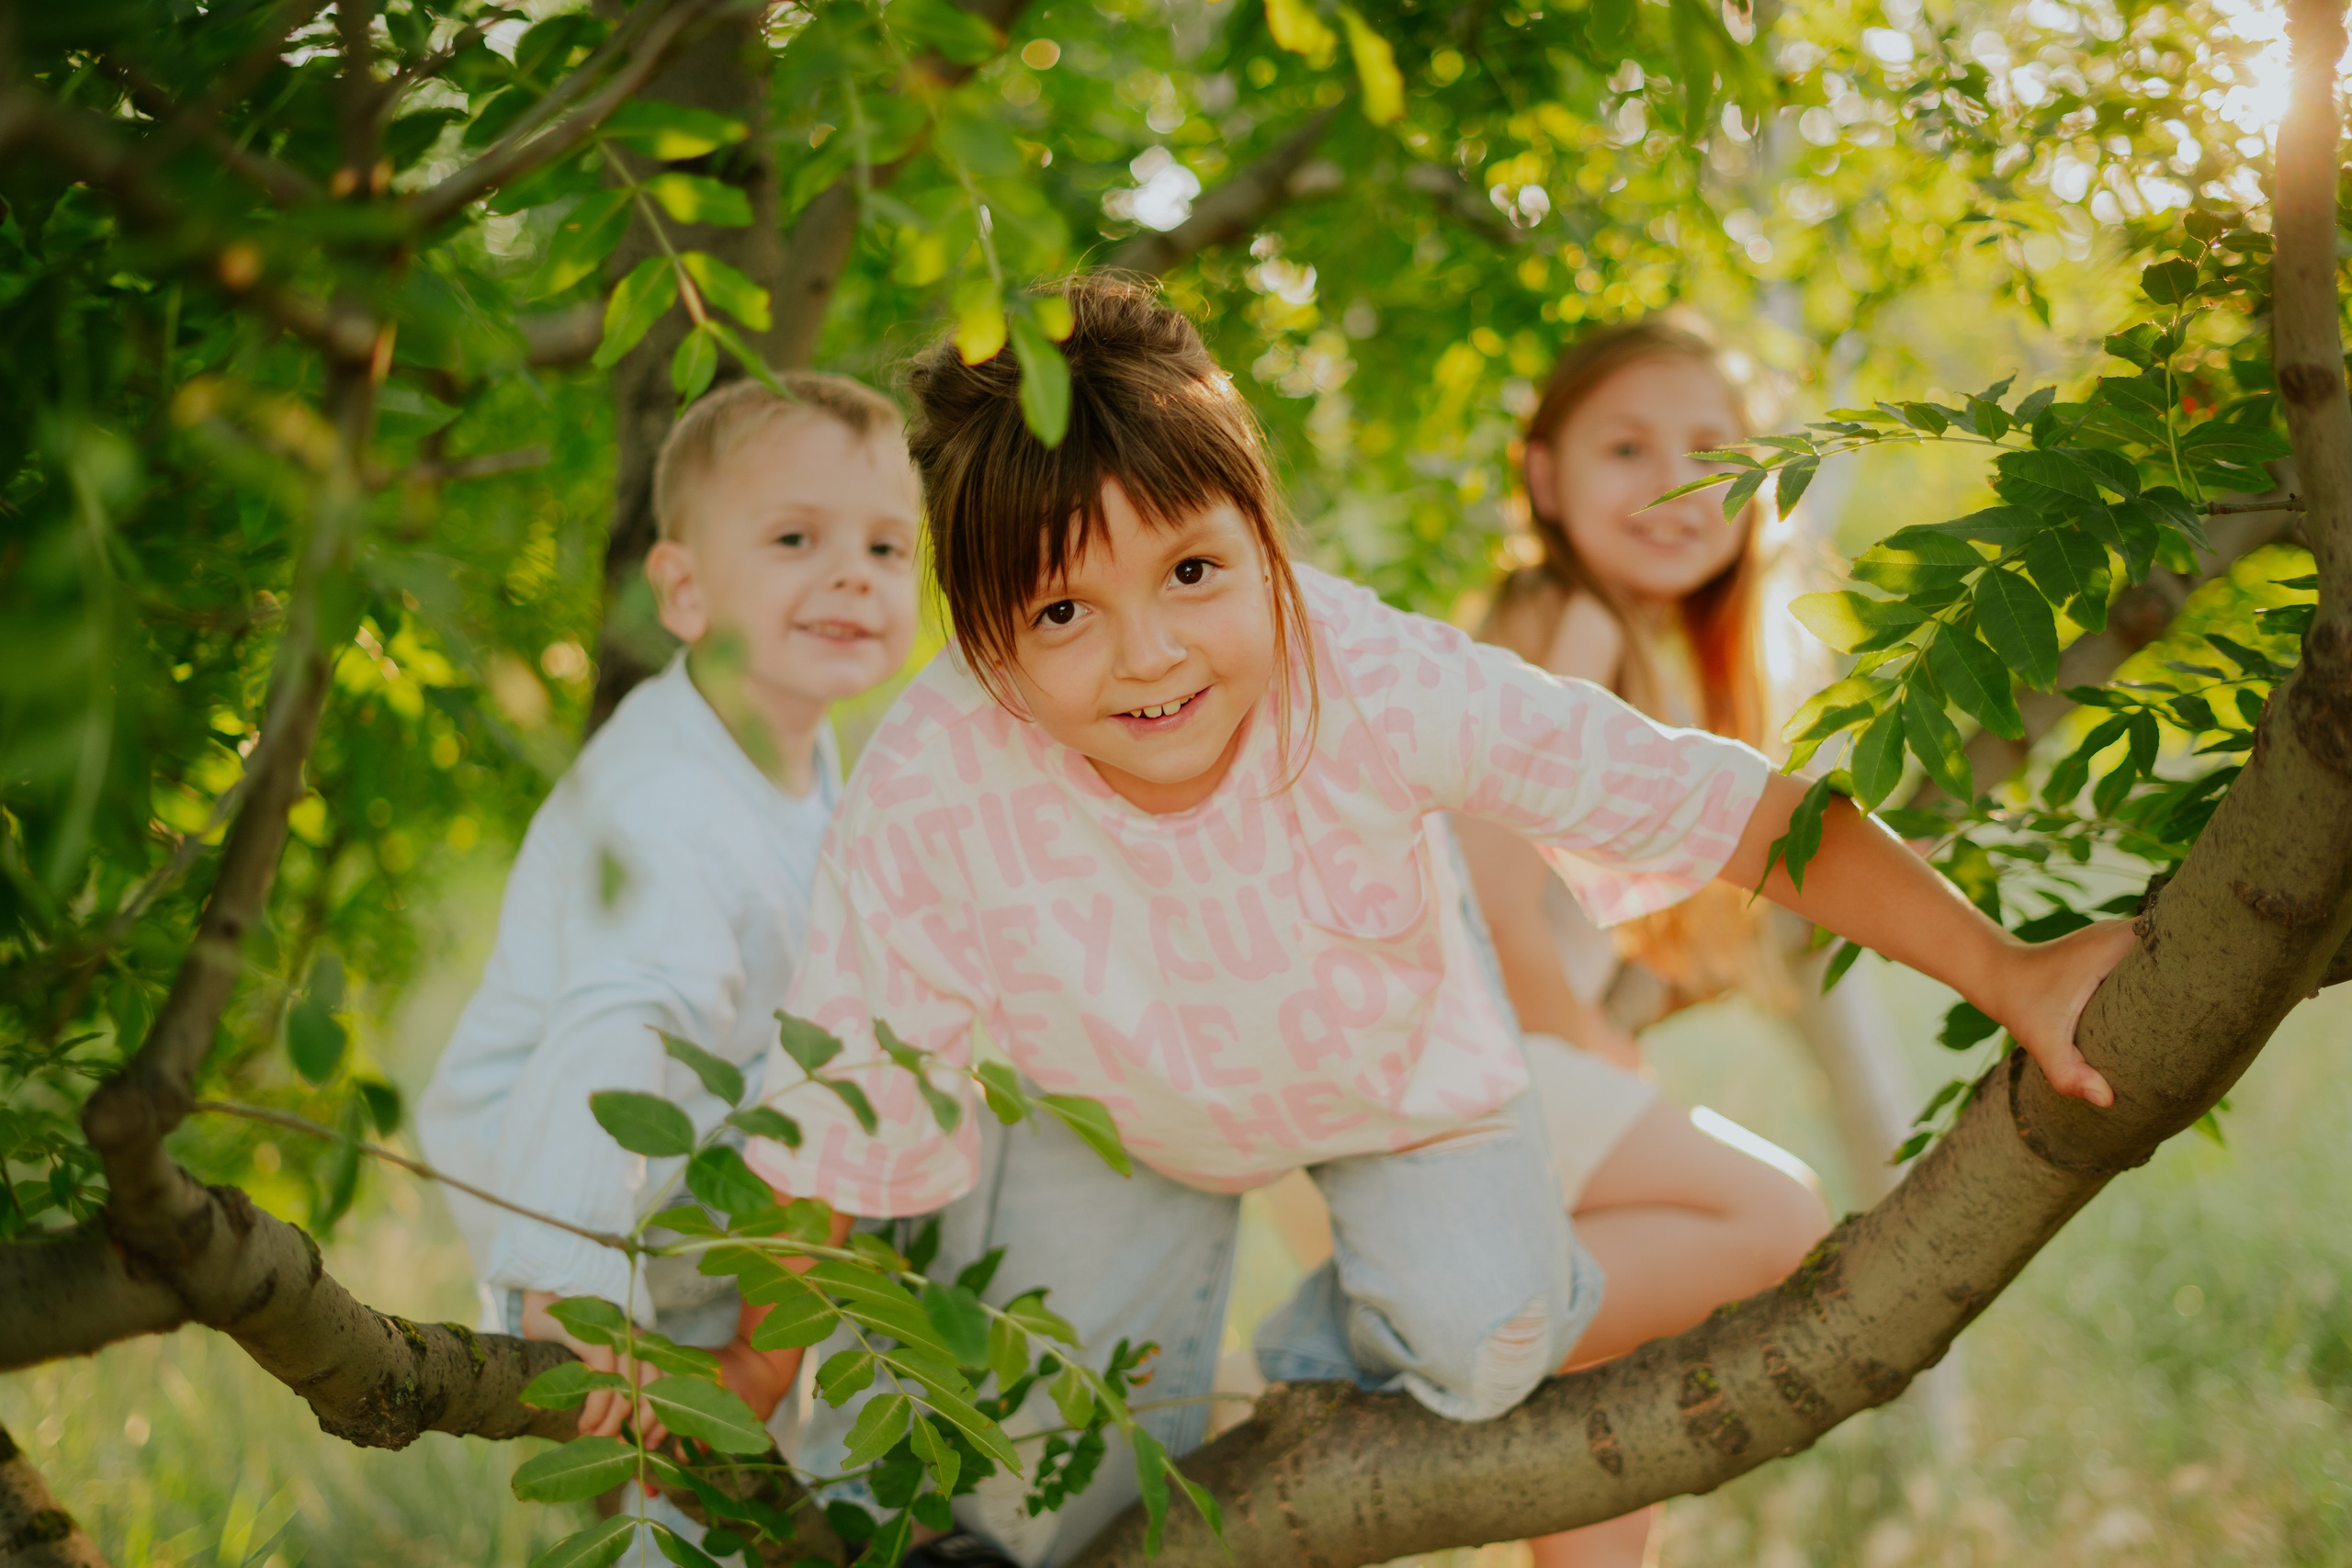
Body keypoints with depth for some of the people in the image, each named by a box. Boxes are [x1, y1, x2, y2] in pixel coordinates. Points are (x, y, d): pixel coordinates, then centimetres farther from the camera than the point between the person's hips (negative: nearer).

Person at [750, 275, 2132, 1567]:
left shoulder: (1380, 683, -40)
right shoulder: (925, 806, -38)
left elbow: (1738, 813, -32)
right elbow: (826, 1176, -26)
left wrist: (2009, 975, -31)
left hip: (1388, 1067, 1)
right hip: (1112, 1105, 0)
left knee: (1482, 1339, -16)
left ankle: (1329, 1369, 20)